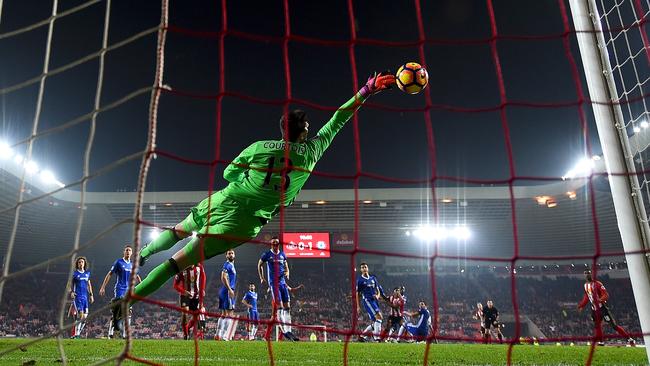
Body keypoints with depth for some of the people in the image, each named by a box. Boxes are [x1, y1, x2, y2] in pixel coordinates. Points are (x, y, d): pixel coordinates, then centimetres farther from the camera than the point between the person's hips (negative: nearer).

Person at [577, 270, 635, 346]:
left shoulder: (597, 284, -11)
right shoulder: (585, 286, 11)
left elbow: (606, 295, -18)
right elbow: (586, 297, 24)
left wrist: (600, 299, -36)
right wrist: (581, 305, 23)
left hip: (602, 307, -7)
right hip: (594, 309, 7)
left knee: (613, 324, -10)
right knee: (596, 325, 7)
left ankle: (629, 339, -5)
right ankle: (600, 342, 17)